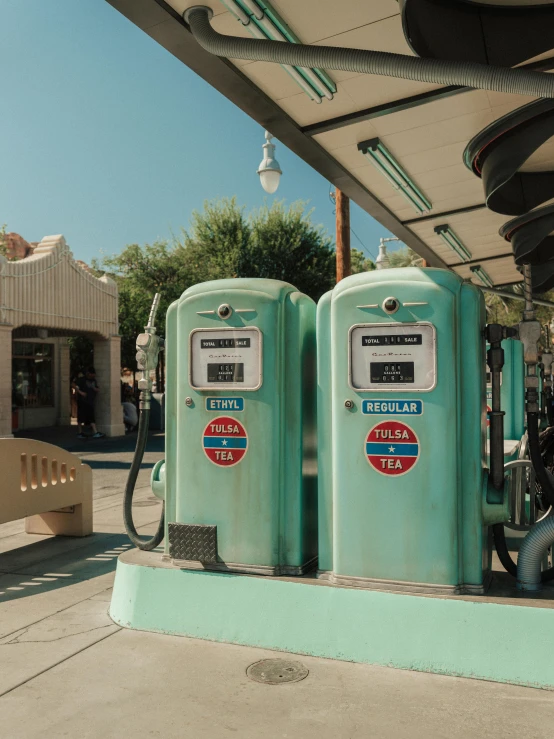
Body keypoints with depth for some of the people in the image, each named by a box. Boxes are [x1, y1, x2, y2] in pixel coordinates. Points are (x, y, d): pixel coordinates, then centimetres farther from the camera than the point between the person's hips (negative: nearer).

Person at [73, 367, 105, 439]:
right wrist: (80, 392, -19)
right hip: (82, 401, -6)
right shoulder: (82, 379, -4)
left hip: (90, 401, 6)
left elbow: (98, 389, 23)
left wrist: (96, 389, -1)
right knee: (81, 417, -1)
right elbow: (74, 385, -12)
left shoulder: (94, 381, 16)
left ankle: (95, 433, -3)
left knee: (91, 418, 2)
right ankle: (80, 433, 8)